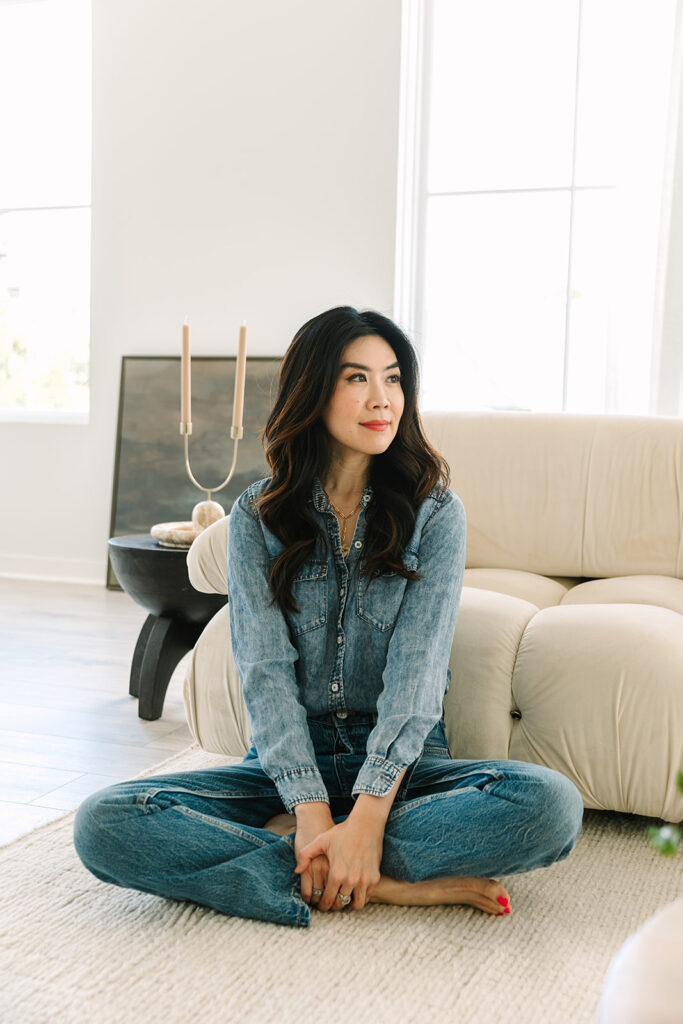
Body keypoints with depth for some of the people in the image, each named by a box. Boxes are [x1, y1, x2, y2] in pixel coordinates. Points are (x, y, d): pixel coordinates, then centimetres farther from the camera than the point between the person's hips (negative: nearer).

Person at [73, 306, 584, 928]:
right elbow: (264, 670, -8)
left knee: (551, 803, -29)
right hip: (289, 760, 1)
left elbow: (418, 667, -12)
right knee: (104, 824, -23)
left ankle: (284, 845, -21)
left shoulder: (435, 512, 0)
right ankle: (390, 885, -24)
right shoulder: (257, 516, 2)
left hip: (401, 759, 0)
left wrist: (368, 813, -25)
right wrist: (312, 809, -23)